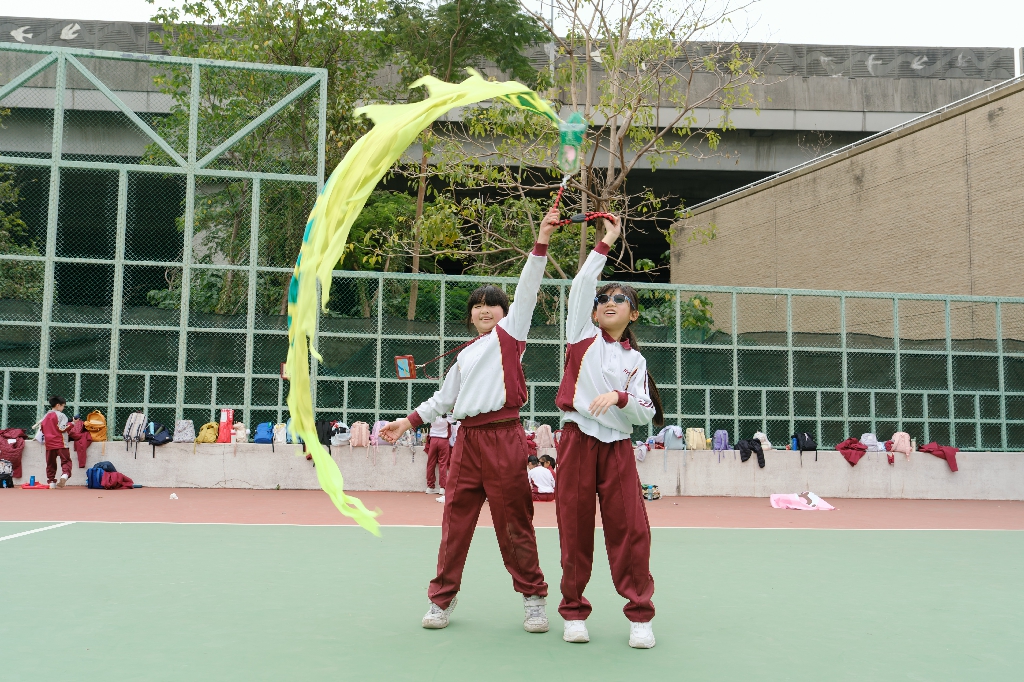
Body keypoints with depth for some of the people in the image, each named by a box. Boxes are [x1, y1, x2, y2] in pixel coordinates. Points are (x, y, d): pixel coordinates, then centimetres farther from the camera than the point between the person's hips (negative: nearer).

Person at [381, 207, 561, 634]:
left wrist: (542, 241, -9)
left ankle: (533, 599, 13)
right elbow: (443, 399, 29)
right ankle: (442, 599, 15)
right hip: (467, 439, 5)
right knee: (455, 520, 4)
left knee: (514, 524, -1)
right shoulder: (464, 357, 23)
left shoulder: (509, 335, 8)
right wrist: (410, 421, 20)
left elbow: (526, 291, -1)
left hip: (504, 437, -5)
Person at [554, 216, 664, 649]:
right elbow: (581, 285, -1)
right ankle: (574, 612, 14)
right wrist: (605, 244, 0)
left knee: (630, 528, -5)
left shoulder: (635, 360, 13)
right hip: (577, 441, -1)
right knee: (575, 528, 1)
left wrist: (620, 397, -10)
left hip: (617, 446, 1)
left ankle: (640, 615, 7)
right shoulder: (583, 336, 10)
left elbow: (647, 414, 8)